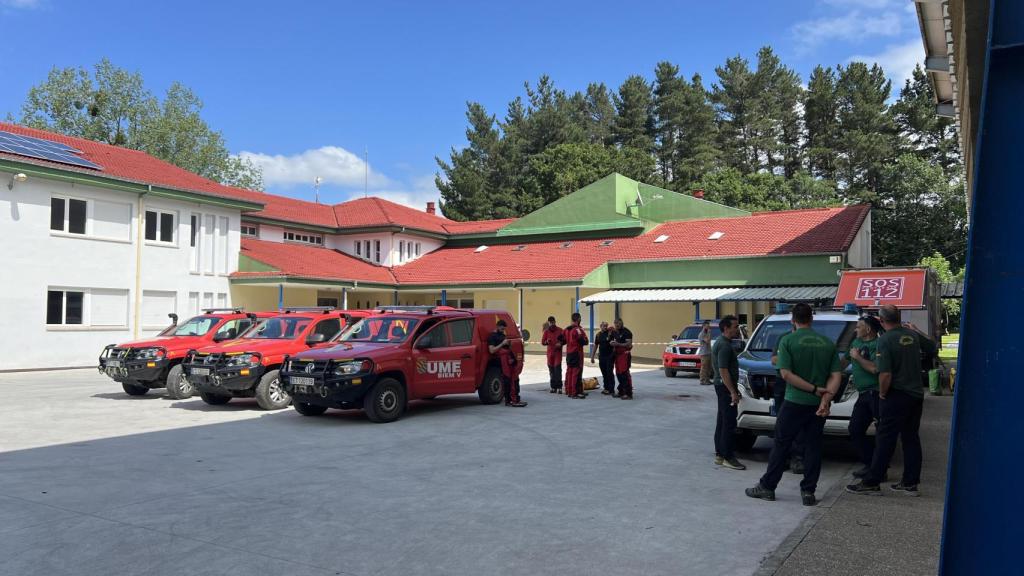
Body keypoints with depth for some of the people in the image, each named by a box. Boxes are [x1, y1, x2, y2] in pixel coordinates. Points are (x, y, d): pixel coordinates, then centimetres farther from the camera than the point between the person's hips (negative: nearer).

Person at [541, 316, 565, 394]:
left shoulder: (560, 330, -1)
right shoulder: (546, 331, 7)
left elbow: (565, 340, 4)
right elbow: (542, 342, 7)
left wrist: (561, 343, -15)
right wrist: (546, 342, -15)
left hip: (558, 353, -3)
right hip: (550, 353, 3)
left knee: (557, 369, -11)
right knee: (551, 370, 5)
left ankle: (559, 387, -11)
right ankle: (553, 387, 13)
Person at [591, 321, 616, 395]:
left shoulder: (611, 332, -5)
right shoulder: (598, 335, 10)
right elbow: (595, 346, 16)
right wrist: (592, 357, 15)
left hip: (610, 356, -5)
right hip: (601, 356, 5)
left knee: (609, 373, -6)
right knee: (604, 373, 10)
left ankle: (611, 389, -1)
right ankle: (606, 388, 21)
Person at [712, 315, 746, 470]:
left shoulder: (721, 342, 15)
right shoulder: (724, 345, -18)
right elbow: (723, 370, -23)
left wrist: (734, 388, 23)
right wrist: (733, 391, -23)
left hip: (722, 386, 11)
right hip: (725, 387, -11)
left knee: (722, 421, 13)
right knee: (729, 423, -7)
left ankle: (719, 454, 19)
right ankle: (728, 457, -4)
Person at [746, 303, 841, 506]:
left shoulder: (788, 341, -8)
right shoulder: (828, 343, 5)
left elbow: (786, 374, -16)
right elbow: (836, 376, -2)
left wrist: (814, 389, -12)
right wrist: (825, 398, -11)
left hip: (794, 403, -3)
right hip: (819, 405, 3)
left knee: (781, 445, 5)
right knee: (813, 447, 10)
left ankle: (767, 486, 12)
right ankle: (808, 492, 13)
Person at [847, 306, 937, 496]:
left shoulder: (885, 340, -17)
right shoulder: (912, 335, 3)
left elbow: (885, 374, -24)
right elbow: (933, 348, 23)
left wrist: (882, 393, -8)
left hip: (896, 396, -7)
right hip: (916, 395, 7)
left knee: (885, 439, -3)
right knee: (911, 438, 13)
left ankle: (871, 482, 2)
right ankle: (910, 483, 19)